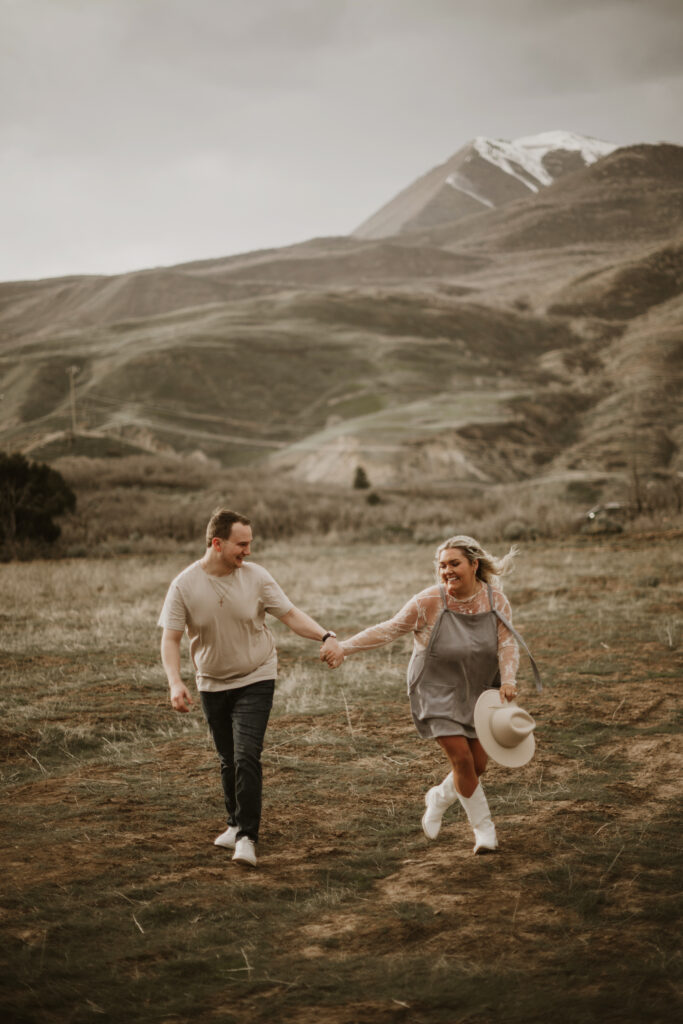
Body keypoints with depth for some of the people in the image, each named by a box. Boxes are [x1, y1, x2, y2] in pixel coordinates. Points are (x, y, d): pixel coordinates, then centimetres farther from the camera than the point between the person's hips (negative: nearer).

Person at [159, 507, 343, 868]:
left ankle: (247, 837, -12)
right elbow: (170, 638, -9)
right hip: (212, 684, 2)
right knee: (227, 760, 14)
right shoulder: (185, 585, -11)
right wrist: (175, 682, -23)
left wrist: (326, 636, -23)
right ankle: (235, 824, 35)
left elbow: (290, 615, -7)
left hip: (255, 679, -2)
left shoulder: (255, 577, -11)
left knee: (247, 756, -16)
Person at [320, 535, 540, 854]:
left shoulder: (496, 600, -7)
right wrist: (344, 648, -24)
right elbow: (389, 629, -16)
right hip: (438, 692, -4)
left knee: (479, 764, 7)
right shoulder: (429, 602, -18)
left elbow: (508, 643, -10)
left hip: (478, 692, 4)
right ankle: (483, 828, 9)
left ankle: (438, 798, 38)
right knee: (461, 759, -12)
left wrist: (507, 680, -27)